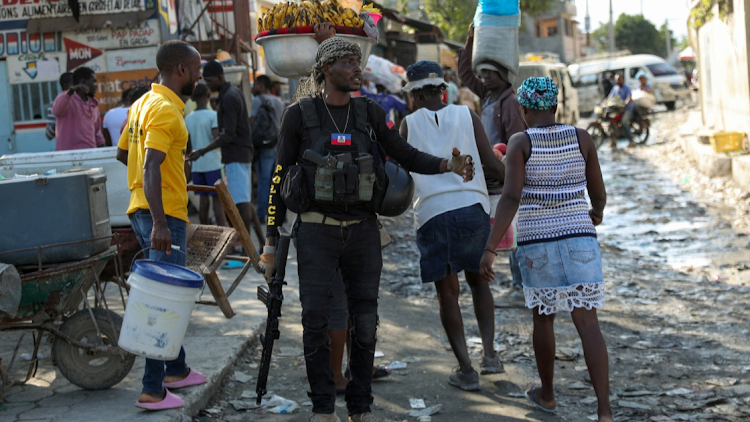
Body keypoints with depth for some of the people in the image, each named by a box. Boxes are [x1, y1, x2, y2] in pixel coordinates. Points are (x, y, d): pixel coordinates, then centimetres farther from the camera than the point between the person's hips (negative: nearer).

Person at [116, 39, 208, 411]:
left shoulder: (143, 103, 14)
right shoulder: (166, 110, -17)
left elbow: (122, 153, 24)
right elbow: (150, 167, -26)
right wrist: (159, 224, -32)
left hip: (143, 210, 10)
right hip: (163, 215, -10)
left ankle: (176, 370, 32)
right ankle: (153, 390, -3)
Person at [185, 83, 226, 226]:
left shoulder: (188, 118, 7)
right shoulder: (213, 115, -8)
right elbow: (217, 138, -17)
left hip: (196, 165, 5)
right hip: (213, 163, -5)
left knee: (204, 200, 10)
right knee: (218, 201, -3)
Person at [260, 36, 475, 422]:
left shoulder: (369, 113, 4)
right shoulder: (299, 115, -4)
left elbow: (407, 157, 8)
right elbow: (279, 179, 1)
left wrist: (450, 166, -12)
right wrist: (271, 241, -1)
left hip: (362, 231, 3)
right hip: (316, 231, -3)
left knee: (365, 322, 4)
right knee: (316, 320, -6)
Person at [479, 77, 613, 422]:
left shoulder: (520, 143, -7)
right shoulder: (581, 138, 0)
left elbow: (510, 198, -18)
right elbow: (599, 193, 6)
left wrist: (489, 248, -20)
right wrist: (597, 212, 31)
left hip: (537, 241, -1)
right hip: (579, 238, 1)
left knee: (543, 317, 20)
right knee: (587, 323, -2)